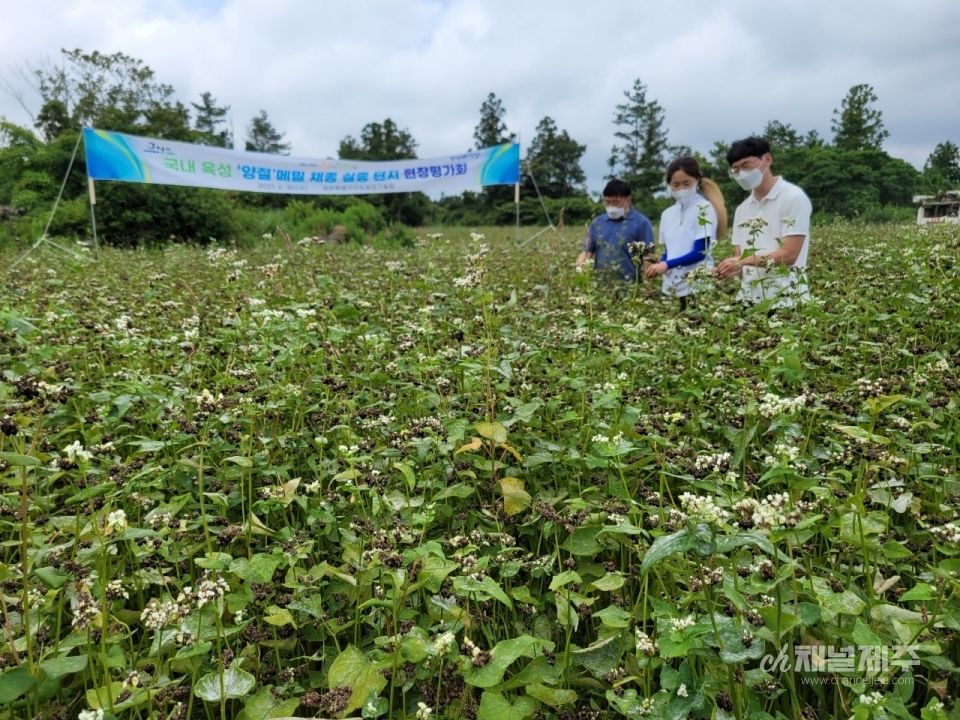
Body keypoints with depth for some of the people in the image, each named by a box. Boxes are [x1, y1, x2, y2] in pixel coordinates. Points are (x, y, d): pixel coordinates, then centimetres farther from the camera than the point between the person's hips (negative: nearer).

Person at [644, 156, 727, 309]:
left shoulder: (704, 209, -6)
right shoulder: (667, 214, 12)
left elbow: (700, 252, -13)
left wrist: (667, 265, -22)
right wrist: (657, 267, -6)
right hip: (671, 288, 6)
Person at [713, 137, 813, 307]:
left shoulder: (793, 198, -5)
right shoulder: (742, 210, 14)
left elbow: (789, 254, -13)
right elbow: (739, 258, 11)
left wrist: (744, 261, -19)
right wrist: (726, 270, -10)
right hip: (749, 300, 6)